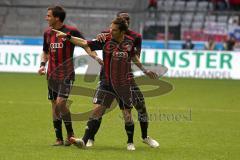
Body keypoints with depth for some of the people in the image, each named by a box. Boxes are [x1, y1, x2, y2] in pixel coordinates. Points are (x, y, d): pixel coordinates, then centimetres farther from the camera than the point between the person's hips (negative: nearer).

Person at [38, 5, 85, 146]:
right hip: (52, 75, 6)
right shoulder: (47, 33, 9)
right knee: (54, 105, 5)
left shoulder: (71, 31, -9)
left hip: (66, 75, -6)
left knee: (60, 102, -18)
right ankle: (59, 138, 13)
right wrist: (43, 64, 4)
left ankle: (70, 133, 0)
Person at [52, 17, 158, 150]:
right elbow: (85, 43, -4)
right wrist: (67, 36, -10)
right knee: (97, 109, -11)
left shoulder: (129, 42, -1)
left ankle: (130, 142, 24)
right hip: (106, 83, -1)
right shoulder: (106, 41, -6)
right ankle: (84, 140, -13)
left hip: (124, 84, 1)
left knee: (127, 113, 4)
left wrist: (145, 70, 25)